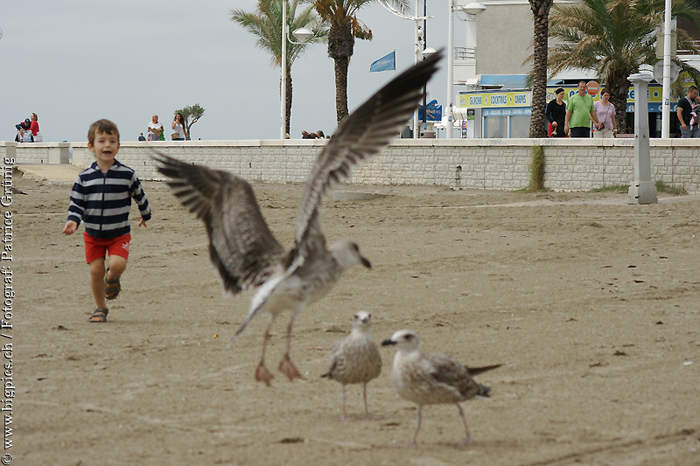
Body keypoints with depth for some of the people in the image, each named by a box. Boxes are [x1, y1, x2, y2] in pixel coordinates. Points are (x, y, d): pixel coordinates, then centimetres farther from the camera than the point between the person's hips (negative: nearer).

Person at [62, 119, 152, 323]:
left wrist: (146, 215, 23)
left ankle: (112, 279, 18)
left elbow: (139, 196, 10)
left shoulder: (127, 174, -5)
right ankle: (100, 308, 21)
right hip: (93, 233, 2)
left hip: (119, 233, -1)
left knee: (117, 264, -21)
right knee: (95, 270, 1)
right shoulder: (85, 177, -3)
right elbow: (76, 202, 0)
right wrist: (73, 221, -18)